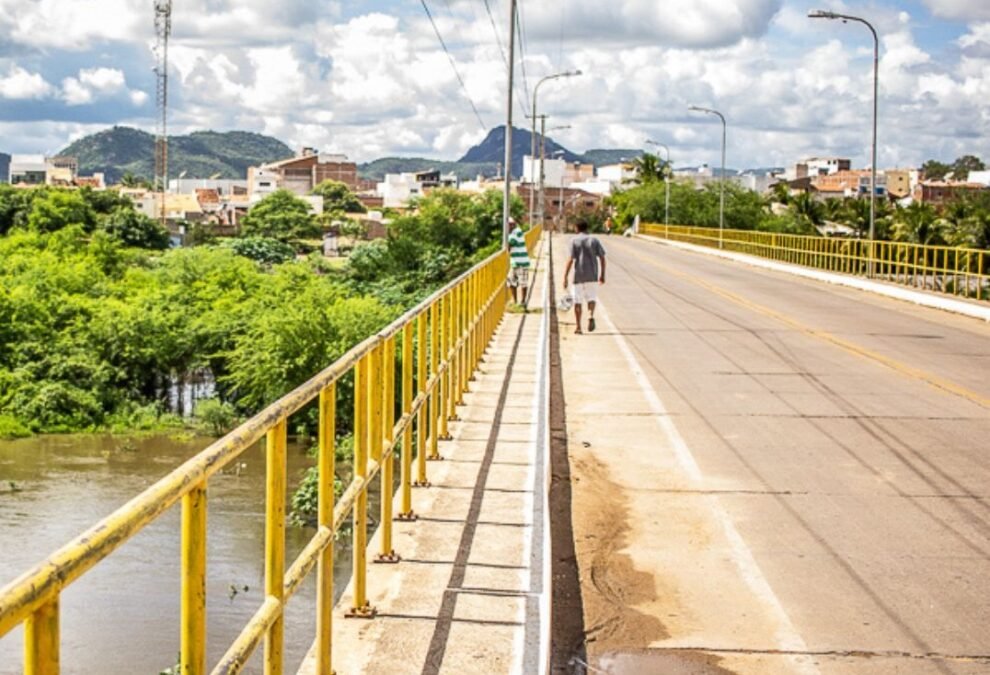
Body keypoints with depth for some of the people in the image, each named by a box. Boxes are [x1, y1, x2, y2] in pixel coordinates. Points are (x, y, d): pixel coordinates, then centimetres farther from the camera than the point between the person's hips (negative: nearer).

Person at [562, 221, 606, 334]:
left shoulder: (574, 241, -2)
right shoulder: (594, 241, 5)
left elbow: (571, 259, -11)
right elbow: (602, 258, 2)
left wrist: (565, 277, -10)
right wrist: (602, 274, 12)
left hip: (579, 276, -2)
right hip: (592, 275, 2)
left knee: (577, 300, 8)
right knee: (591, 297, 15)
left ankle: (578, 327, 6)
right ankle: (591, 315, -15)